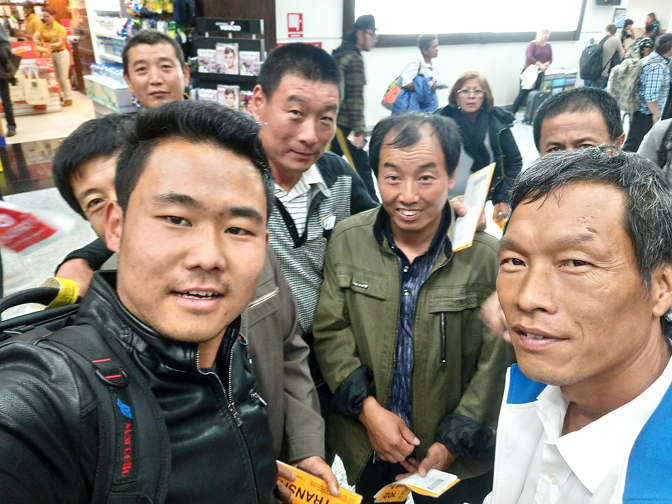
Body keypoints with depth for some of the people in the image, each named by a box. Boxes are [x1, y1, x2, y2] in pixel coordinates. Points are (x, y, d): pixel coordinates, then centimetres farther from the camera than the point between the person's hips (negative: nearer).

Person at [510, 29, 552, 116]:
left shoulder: (548, 46, 11)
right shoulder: (532, 44, -6)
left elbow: (550, 59, 9)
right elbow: (529, 57, -18)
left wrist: (546, 64, -13)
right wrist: (540, 65, -20)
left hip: (540, 74, 5)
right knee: (522, 94, -7)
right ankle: (511, 114, 0)